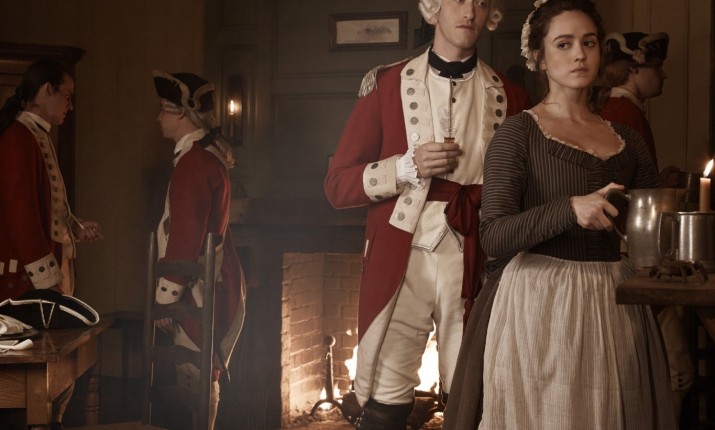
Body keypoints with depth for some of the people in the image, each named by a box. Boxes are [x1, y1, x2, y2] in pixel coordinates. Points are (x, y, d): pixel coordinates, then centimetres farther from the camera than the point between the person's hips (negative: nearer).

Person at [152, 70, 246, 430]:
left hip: (201, 291, -10)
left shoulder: (192, 162, -17)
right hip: (215, 283, 10)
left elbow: (185, 237, -21)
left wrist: (165, 298, -17)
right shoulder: (208, 154, 14)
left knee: (194, 382, -4)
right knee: (200, 380, 14)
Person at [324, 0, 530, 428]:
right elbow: (337, 185, 4)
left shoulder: (511, 96, 9)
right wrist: (406, 167, -11)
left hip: (475, 265, 1)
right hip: (400, 262, -1)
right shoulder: (387, 83, 5)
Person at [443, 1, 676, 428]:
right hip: (540, 303, -4)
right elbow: (494, 237, -14)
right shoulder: (518, 133, -5)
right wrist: (570, 210, -27)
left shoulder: (627, 140, 11)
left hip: (616, 307, 5)